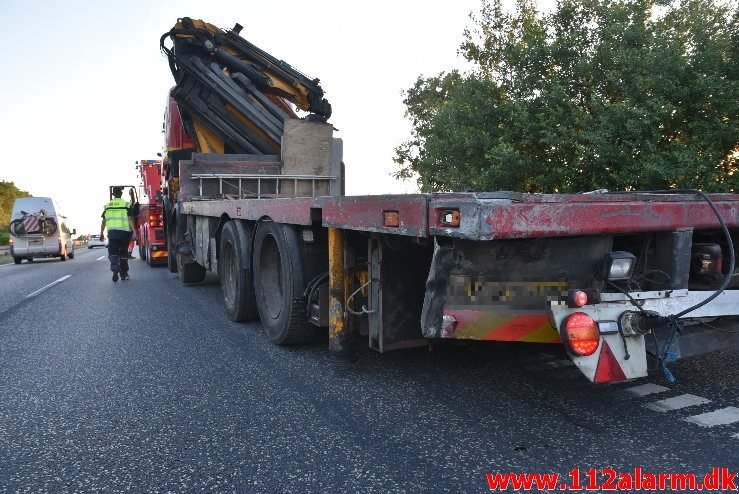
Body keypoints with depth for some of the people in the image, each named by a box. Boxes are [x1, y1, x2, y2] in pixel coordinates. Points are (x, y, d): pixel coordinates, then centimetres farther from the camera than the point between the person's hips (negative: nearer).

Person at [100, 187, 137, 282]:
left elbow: (103, 221, 12)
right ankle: (123, 273, 16)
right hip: (124, 231, -1)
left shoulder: (107, 206, 11)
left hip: (112, 232, 1)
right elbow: (130, 219, -8)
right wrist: (134, 231, -9)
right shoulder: (126, 204, 0)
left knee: (113, 252, 0)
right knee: (123, 252, 9)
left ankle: (115, 267, -29)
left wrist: (101, 233, 20)